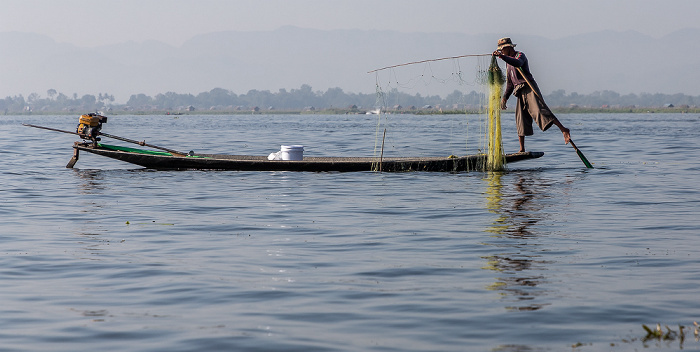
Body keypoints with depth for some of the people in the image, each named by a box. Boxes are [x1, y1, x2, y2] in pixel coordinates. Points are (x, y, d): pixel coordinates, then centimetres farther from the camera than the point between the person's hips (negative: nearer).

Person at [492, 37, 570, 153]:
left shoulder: (520, 55, -1)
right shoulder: (508, 63, 24)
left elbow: (518, 63, -28)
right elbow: (509, 84, 29)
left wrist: (502, 56, -35)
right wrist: (504, 98, 19)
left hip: (529, 89, -8)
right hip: (521, 93, 8)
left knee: (540, 111, -23)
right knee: (521, 121, 4)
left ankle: (563, 130, -28)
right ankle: (522, 150, 7)